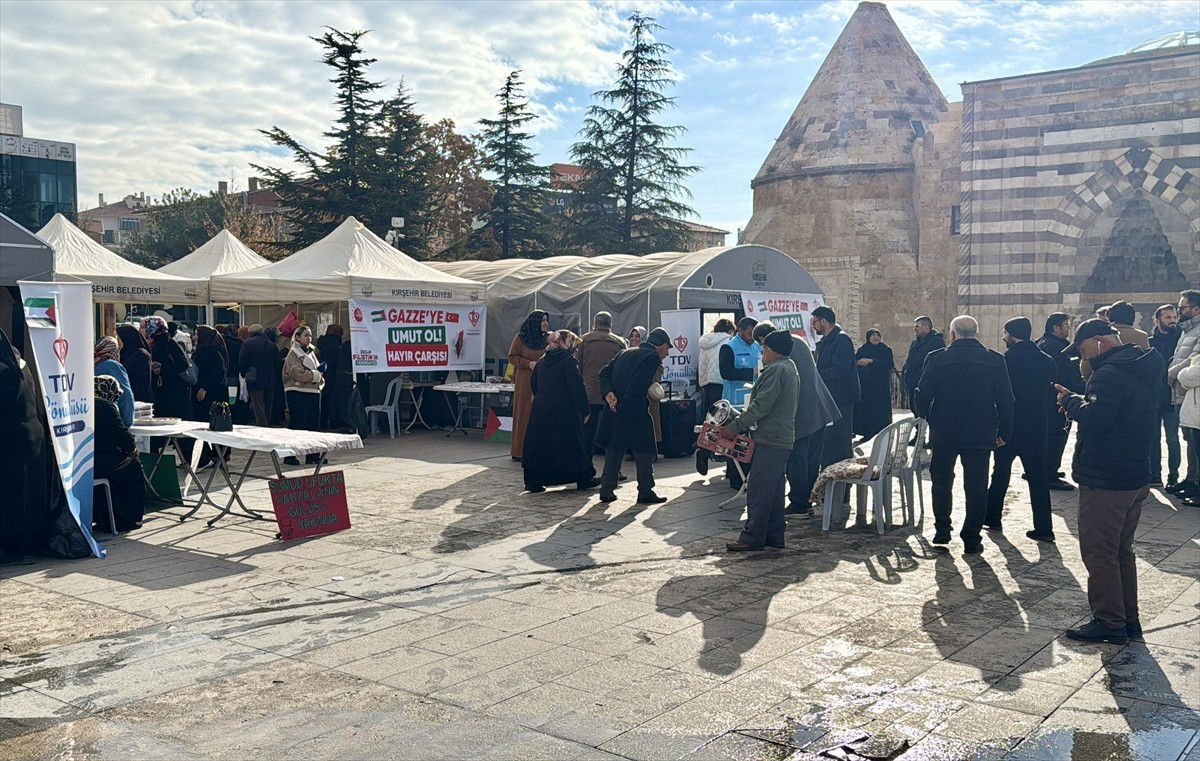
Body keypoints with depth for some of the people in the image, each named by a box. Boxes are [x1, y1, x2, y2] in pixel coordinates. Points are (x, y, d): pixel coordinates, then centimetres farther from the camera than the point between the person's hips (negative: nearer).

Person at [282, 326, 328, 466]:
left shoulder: (311, 352, 19)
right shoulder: (293, 353, -5)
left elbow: (317, 370, 19)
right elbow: (299, 374, -16)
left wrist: (321, 371, -3)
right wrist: (317, 373, -10)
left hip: (313, 392, 8)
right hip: (298, 393, -7)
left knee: (314, 424, 7)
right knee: (297, 425, -6)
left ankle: (313, 456, 14)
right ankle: (290, 456, 0)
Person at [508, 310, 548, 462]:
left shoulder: (546, 338, 10)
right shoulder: (520, 337, 0)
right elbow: (512, 357, -1)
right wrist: (529, 363, -14)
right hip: (525, 381, -3)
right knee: (524, 414, -1)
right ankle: (519, 451, 7)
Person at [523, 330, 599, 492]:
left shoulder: (542, 362, 10)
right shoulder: (569, 361, -9)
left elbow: (533, 384, 19)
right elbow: (577, 387, -14)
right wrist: (585, 410, -11)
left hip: (540, 410, 5)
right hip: (564, 412, -5)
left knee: (538, 444, 8)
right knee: (572, 443, 5)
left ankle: (533, 481, 5)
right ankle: (583, 479, 14)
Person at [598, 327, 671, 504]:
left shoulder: (625, 352, 19)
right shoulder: (653, 357, -5)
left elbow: (605, 373, 9)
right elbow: (638, 384, -18)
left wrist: (609, 394, -4)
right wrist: (623, 406, -14)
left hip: (615, 410, 7)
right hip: (635, 411, -7)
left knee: (614, 450, 14)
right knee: (645, 451, 4)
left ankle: (606, 490, 14)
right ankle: (645, 492, 7)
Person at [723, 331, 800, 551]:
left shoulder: (775, 370, -15)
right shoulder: (790, 368, 18)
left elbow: (761, 406, -20)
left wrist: (736, 426, -14)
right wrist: (742, 422, 19)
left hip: (770, 440, -11)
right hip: (783, 439, 11)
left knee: (758, 490, -7)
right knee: (774, 490, 13)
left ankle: (752, 537, -4)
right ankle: (774, 536, 18)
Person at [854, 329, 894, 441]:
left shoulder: (886, 349, 3)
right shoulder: (862, 350, 13)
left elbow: (890, 364, -11)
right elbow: (853, 362, 10)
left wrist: (871, 361, -17)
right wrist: (859, 363, -14)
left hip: (880, 385, -3)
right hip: (864, 384, 3)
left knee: (879, 410, -5)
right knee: (864, 409, -1)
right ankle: (867, 433, 5)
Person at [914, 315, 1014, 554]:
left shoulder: (936, 359, -7)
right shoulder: (995, 361, -2)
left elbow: (923, 396, -5)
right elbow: (1005, 400, -1)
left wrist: (924, 421, 12)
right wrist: (1004, 432, 7)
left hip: (944, 433, 0)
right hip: (981, 435, 1)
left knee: (941, 481, 17)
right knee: (976, 487, 6)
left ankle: (942, 531, 21)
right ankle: (972, 539, 8)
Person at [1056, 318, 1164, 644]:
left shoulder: (1111, 373, -20)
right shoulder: (1142, 371, 13)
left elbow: (1093, 418, -29)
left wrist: (1070, 400, -12)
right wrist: (1079, 400, 4)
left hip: (1105, 481, -10)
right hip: (1135, 477, 10)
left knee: (1099, 553, -2)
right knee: (1121, 551, 18)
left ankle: (1109, 622, 4)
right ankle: (1128, 619, 25)